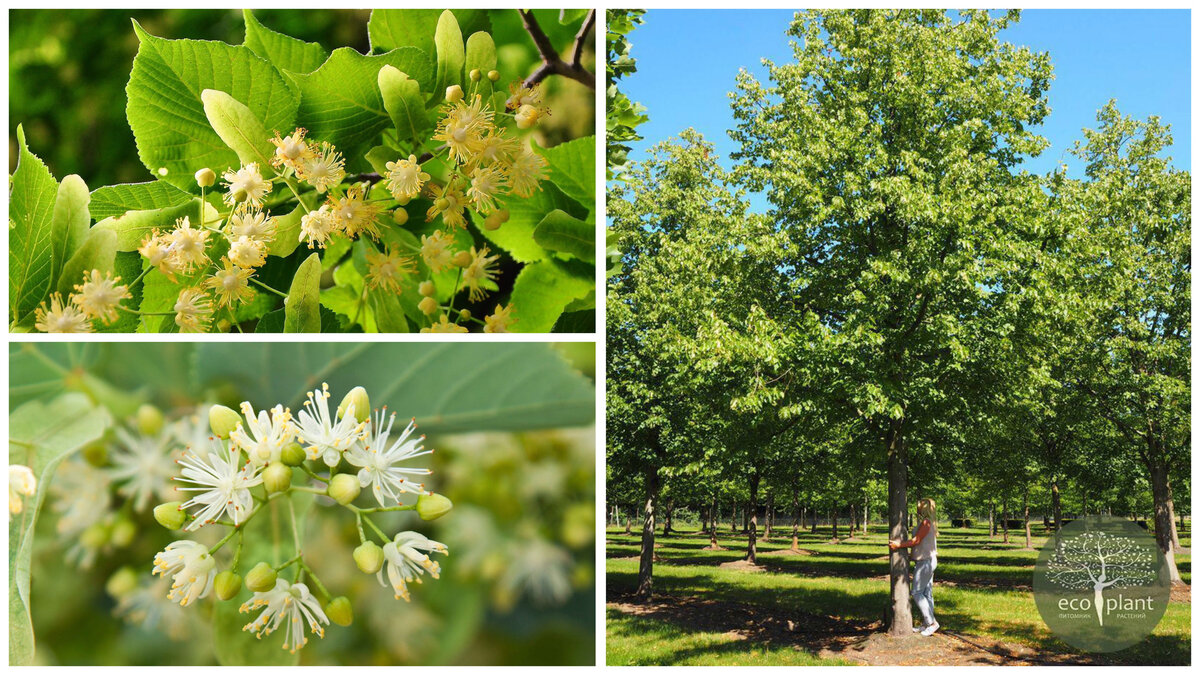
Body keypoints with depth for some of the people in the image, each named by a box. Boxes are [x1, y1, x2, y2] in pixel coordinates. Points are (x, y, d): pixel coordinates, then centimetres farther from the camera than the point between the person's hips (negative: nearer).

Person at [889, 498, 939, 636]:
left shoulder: (926, 523, -16)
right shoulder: (930, 523, 15)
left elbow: (916, 541, -19)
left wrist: (898, 545, -15)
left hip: (925, 561, -10)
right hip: (928, 561, 10)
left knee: (917, 592, -8)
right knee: (926, 593, 11)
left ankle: (932, 622, -9)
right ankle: (925, 624, 15)